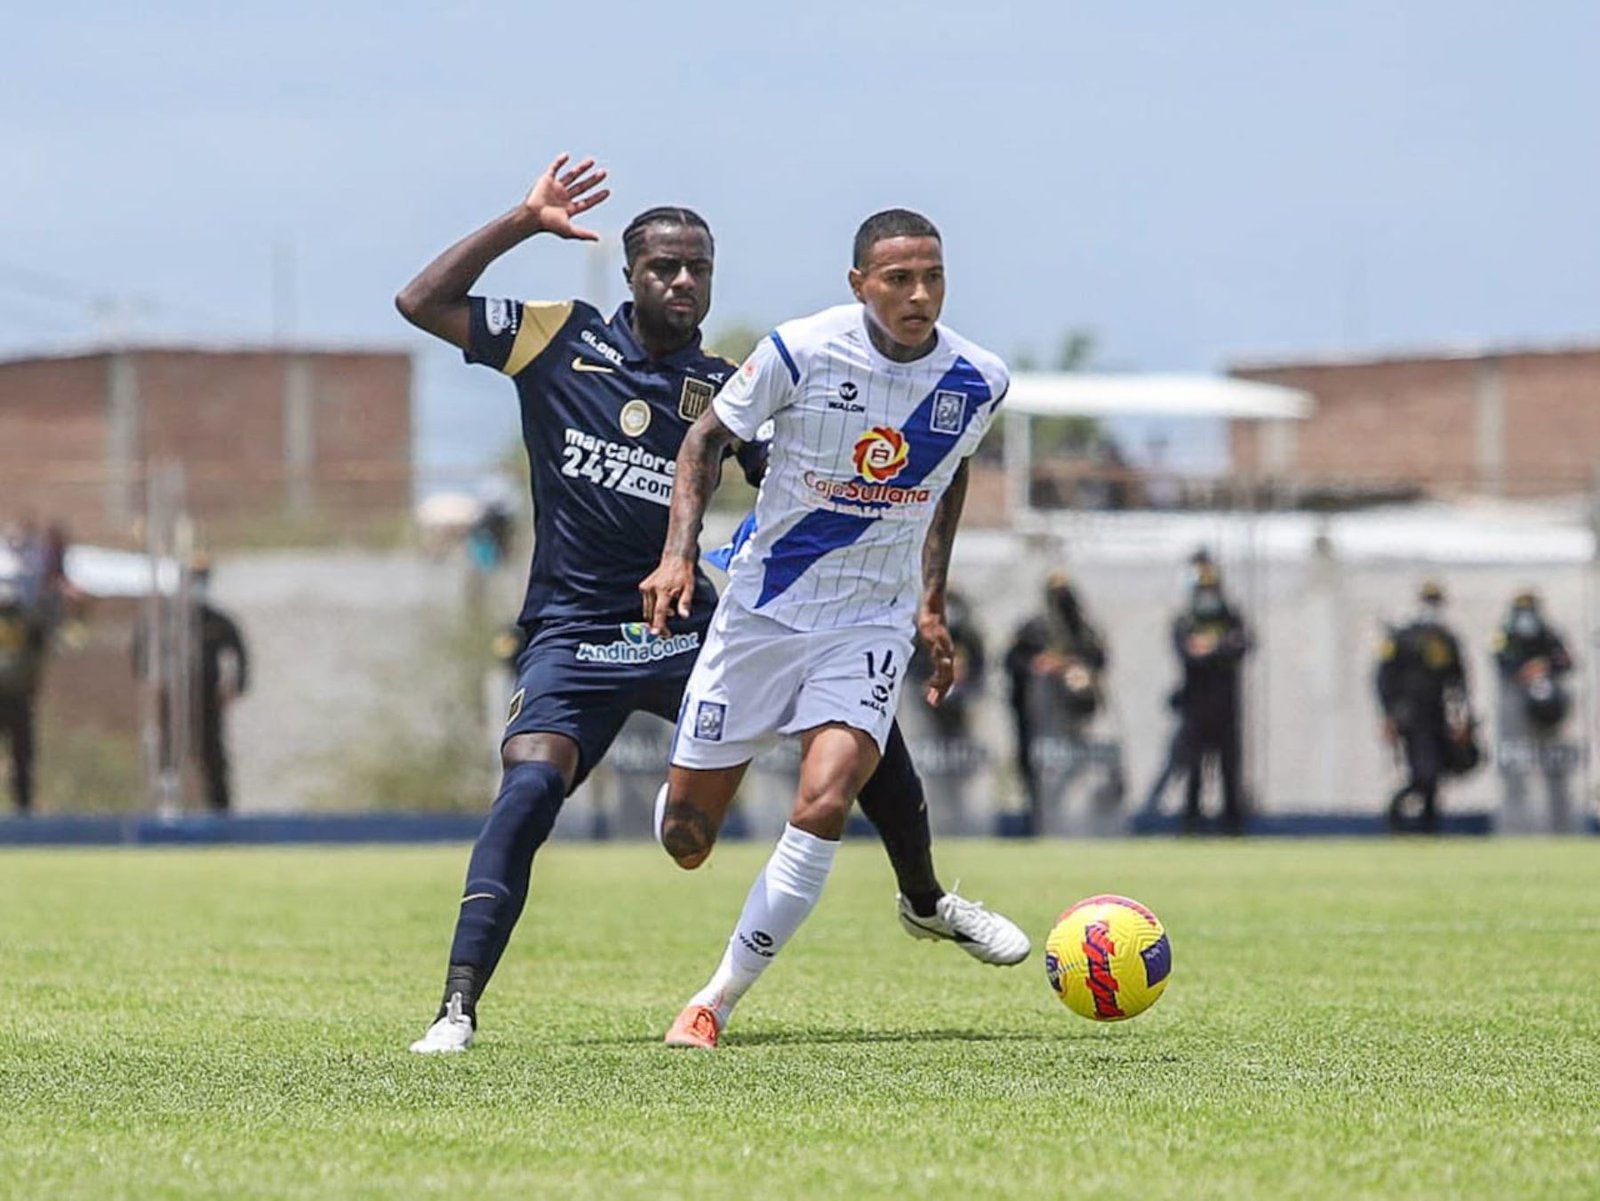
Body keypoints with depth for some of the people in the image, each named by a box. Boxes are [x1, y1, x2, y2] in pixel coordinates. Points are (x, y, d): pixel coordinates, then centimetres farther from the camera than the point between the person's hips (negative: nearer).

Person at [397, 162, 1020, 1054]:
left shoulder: (726, 391, 3)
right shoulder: (563, 340, -1)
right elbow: (422, 303, -3)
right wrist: (524, 222, -8)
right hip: (573, 635, -3)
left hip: (689, 633, 3)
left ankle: (927, 902, 27)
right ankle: (457, 1007, -25)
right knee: (530, 789, -28)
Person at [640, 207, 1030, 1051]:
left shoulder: (975, 382, -6)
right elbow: (710, 437, -1)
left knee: (823, 806, -22)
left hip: (873, 624, 1)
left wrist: (933, 602, 16)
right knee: (683, 839, 2)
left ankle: (717, 1002, -8)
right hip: (764, 607, -1)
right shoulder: (801, 350, -15)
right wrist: (679, 553, -14)